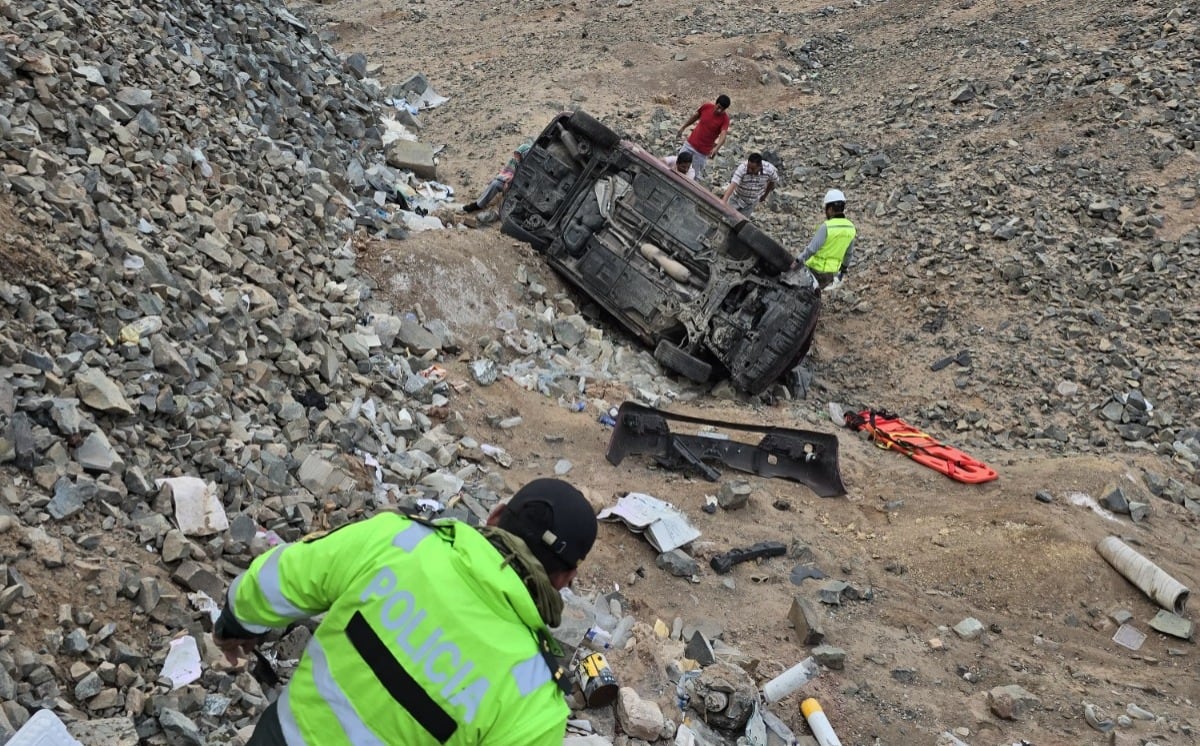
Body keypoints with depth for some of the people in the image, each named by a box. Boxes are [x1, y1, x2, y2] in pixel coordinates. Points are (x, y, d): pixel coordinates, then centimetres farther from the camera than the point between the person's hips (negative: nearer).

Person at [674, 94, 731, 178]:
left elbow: (723, 136, -33)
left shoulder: (725, 119, -19)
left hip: (703, 151, -4)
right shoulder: (706, 106, -9)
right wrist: (682, 128, 18)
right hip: (690, 144, 4)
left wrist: (716, 148, -52)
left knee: (696, 175, 0)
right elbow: (695, 116, 10)